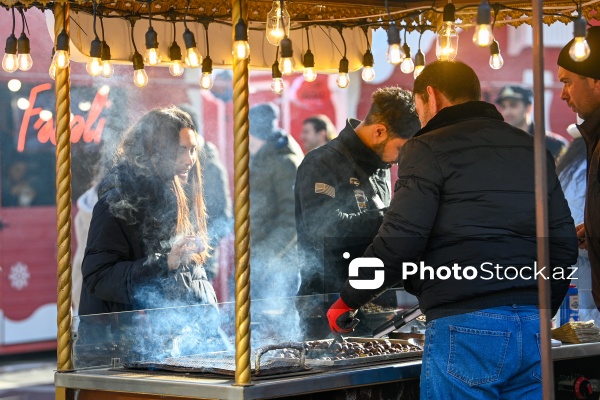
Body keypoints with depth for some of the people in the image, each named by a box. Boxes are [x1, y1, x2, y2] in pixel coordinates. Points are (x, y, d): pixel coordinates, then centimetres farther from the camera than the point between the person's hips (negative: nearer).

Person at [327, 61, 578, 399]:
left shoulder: (429, 149, -1)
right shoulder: (530, 148, 17)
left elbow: (400, 241, -10)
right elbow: (565, 244, 15)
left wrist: (348, 301, 3)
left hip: (465, 325, -6)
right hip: (534, 331, 6)